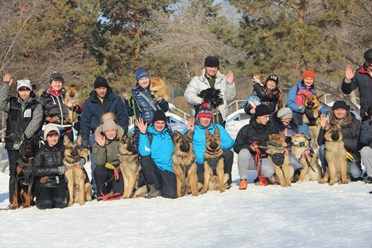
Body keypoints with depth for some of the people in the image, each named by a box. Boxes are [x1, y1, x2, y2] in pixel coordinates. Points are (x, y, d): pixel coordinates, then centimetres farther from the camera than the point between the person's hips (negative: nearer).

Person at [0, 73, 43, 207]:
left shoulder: (36, 106, 5)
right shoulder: (12, 103, 13)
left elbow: (35, 123, -7)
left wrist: (25, 136, -18)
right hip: (13, 144, 2)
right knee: (14, 173, 2)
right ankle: (14, 201, 5)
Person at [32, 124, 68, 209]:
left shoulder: (63, 149, 3)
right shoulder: (42, 152, -3)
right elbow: (35, 171, -9)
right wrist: (57, 170, -13)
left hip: (60, 184, 2)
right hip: (44, 185, -2)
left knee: (61, 203, -24)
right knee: (46, 203, -25)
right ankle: (41, 196, 9)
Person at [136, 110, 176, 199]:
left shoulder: (169, 133, 8)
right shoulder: (148, 134, -1)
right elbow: (144, 153, -15)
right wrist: (143, 133, -20)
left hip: (168, 171, 0)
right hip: (154, 169, 0)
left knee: (171, 194, -25)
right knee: (145, 160, -32)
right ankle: (154, 187, -12)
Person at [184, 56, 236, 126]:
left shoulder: (223, 79, 12)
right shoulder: (197, 80, 4)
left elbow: (229, 97, 8)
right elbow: (188, 95, -9)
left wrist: (230, 84, -10)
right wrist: (201, 100, -29)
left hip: (219, 118, 3)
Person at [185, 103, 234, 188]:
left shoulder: (217, 128, 11)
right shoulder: (192, 128, 6)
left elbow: (230, 142, -2)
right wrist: (189, 131, -16)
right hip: (199, 164, -2)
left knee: (228, 153, -24)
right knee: (201, 179, -31)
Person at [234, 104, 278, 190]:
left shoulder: (271, 129, 4)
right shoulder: (246, 129, -4)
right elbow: (236, 147, -5)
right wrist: (249, 147, -22)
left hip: (263, 159, 1)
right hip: (250, 159, -1)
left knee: (269, 171, -33)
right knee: (244, 152, -35)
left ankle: (261, 174, 8)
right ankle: (243, 179, -15)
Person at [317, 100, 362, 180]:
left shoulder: (356, 123, -3)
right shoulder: (329, 124, 1)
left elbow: (358, 144, -10)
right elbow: (320, 143, -2)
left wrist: (341, 140, -20)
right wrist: (323, 128, -16)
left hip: (351, 156, -2)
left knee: (355, 173, -29)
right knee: (322, 148, -25)